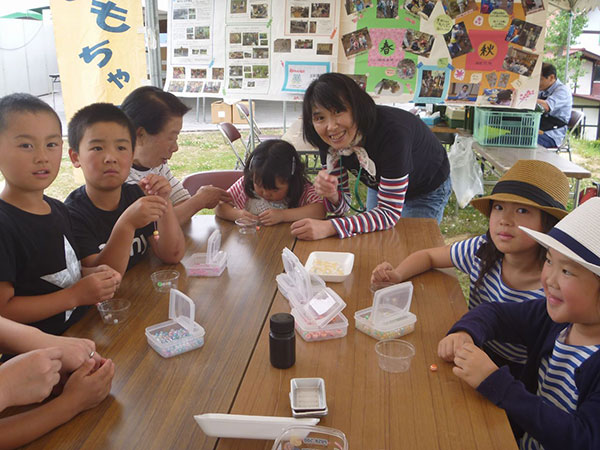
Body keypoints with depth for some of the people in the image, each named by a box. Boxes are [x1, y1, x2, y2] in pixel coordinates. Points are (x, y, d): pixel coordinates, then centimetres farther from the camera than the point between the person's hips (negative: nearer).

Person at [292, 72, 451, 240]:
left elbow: (390, 212, -39)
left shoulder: (391, 130, -42)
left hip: (427, 192, -4)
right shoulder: (328, 141, -24)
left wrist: (330, 227, -50)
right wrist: (331, 195, -41)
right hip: (379, 185, 5)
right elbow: (342, 206, -16)